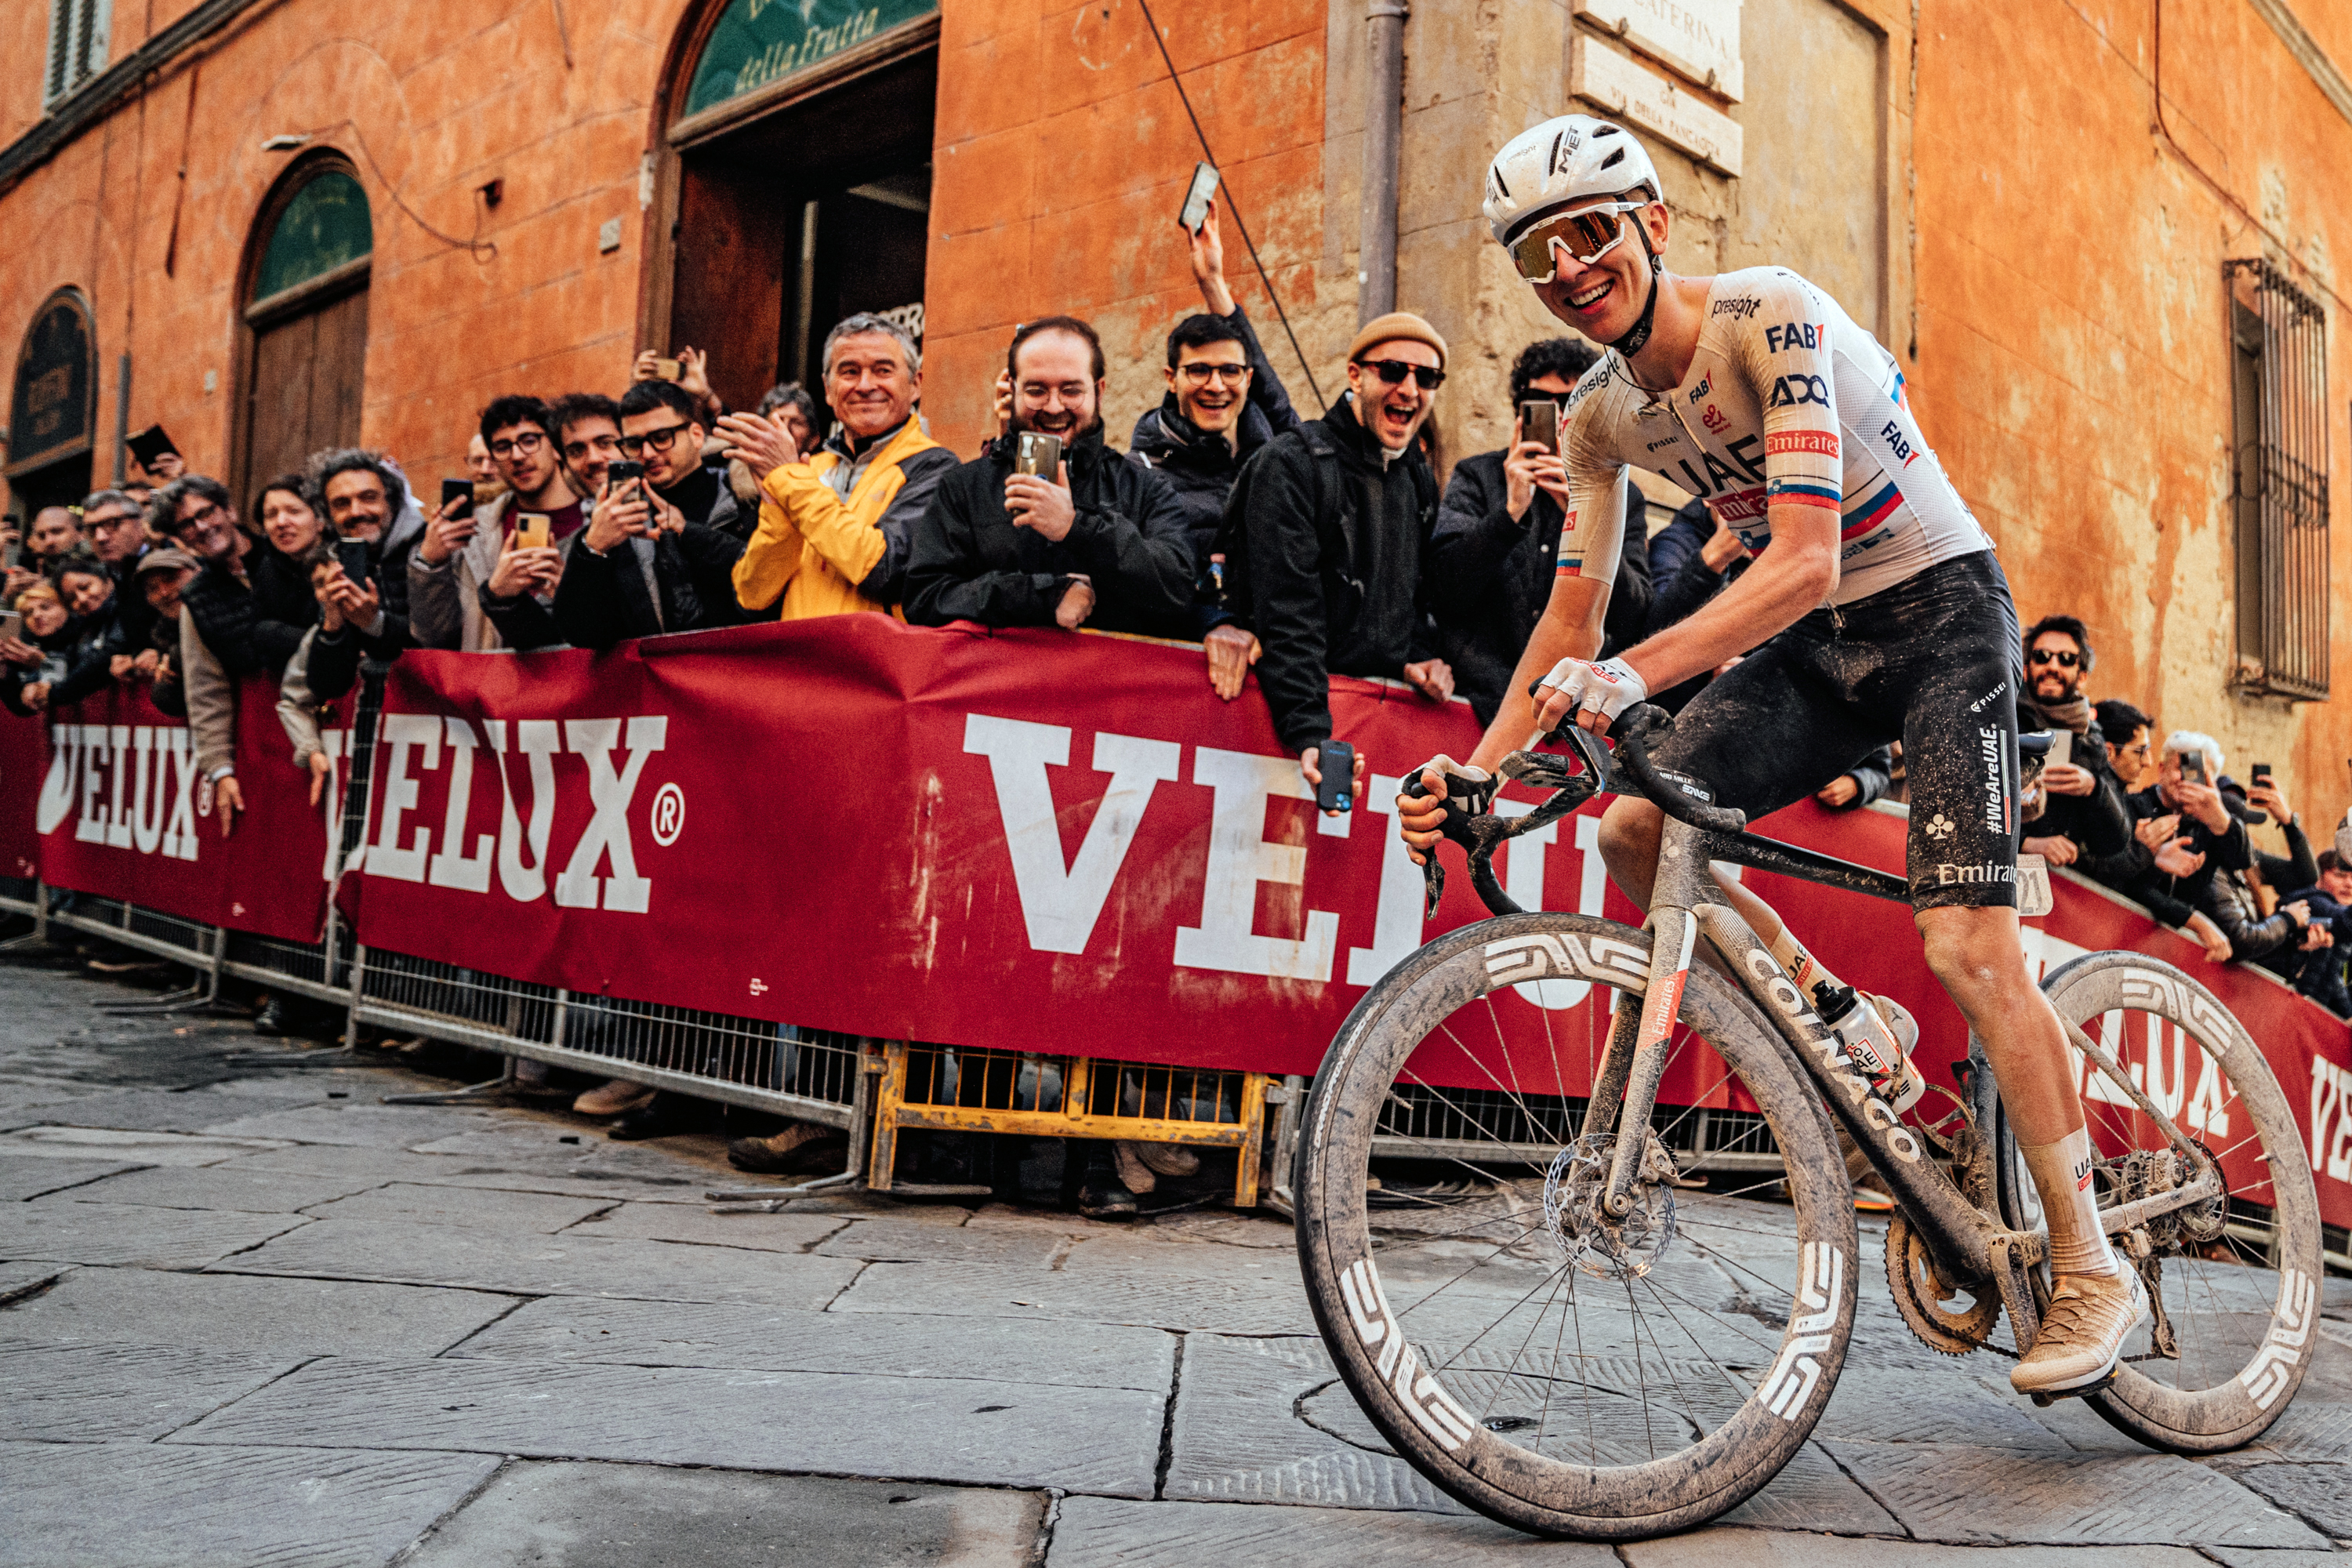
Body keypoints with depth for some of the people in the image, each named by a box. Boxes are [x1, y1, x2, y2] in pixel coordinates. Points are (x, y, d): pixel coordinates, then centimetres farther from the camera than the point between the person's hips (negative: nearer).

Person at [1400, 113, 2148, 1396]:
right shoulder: (1599, 416, -3)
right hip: (1811, 639, 6)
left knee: (1966, 947, -16)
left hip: (1938, 612, -6)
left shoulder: (1771, 317, -23)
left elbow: (1805, 562, -33)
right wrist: (1476, 770, -11)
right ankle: (1832, 1017, 8)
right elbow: (1571, 621, 1)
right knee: (1636, 827, -15)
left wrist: (1633, 674, -45)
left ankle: (2090, 1271, 0)